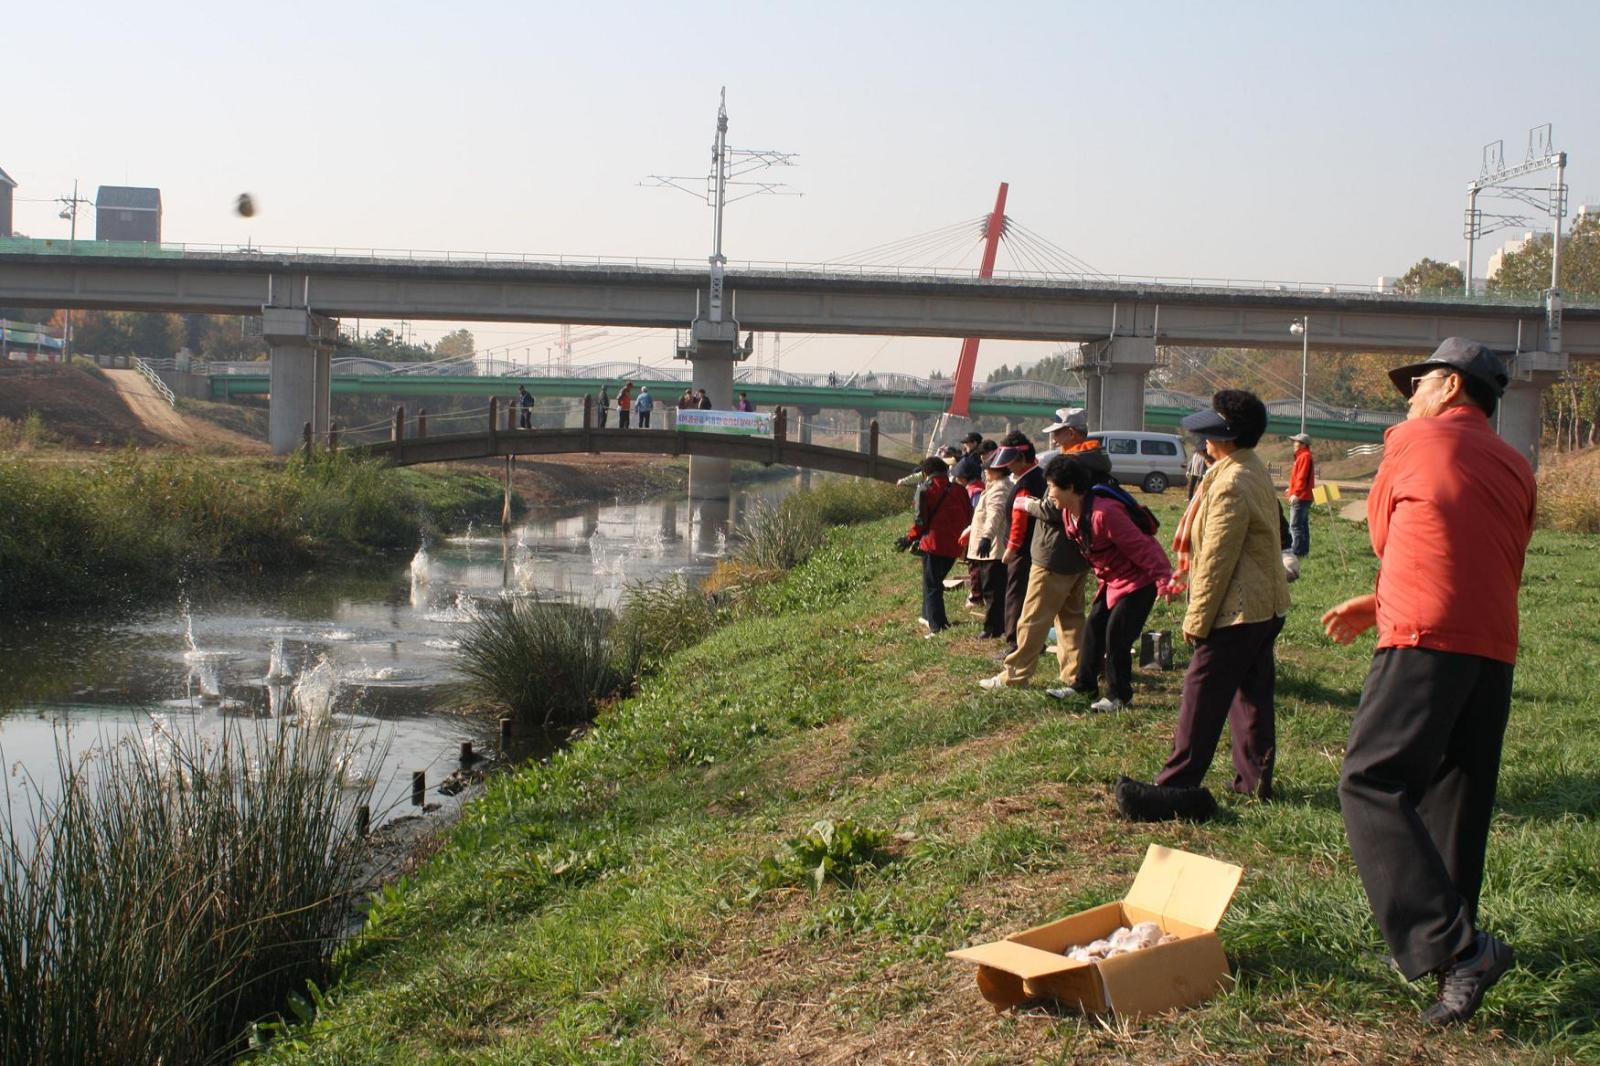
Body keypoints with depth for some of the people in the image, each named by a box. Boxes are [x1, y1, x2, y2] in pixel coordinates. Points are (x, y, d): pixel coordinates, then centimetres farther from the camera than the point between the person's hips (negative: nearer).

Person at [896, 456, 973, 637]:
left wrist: (910, 539, 2)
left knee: (931, 586, 2)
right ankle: (928, 616, 27)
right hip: (954, 546, 5)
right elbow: (969, 517, 7)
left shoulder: (925, 490, -6)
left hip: (933, 543, -5)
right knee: (936, 581, 23)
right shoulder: (959, 490, 7)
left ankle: (937, 627, -4)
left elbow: (921, 520, -10)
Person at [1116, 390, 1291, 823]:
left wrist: (1196, 619, -13)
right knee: (1252, 693, 16)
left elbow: (1216, 561, -20)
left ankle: (1177, 787, -5)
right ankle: (1255, 777, 22)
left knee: (1202, 696, -7)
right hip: (1266, 606, 10)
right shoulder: (1255, 470, 10)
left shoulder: (1230, 486, -21)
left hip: (1236, 611, -10)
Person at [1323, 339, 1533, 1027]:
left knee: (1373, 785, -9)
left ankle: (1456, 946, -20)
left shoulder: (1413, 441, 5)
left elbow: (1385, 535, 15)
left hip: (1426, 642, -7)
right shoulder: (1516, 470, 19)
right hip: (1495, 651, 7)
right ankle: (1454, 945, 17)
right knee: (1456, 803, 13)